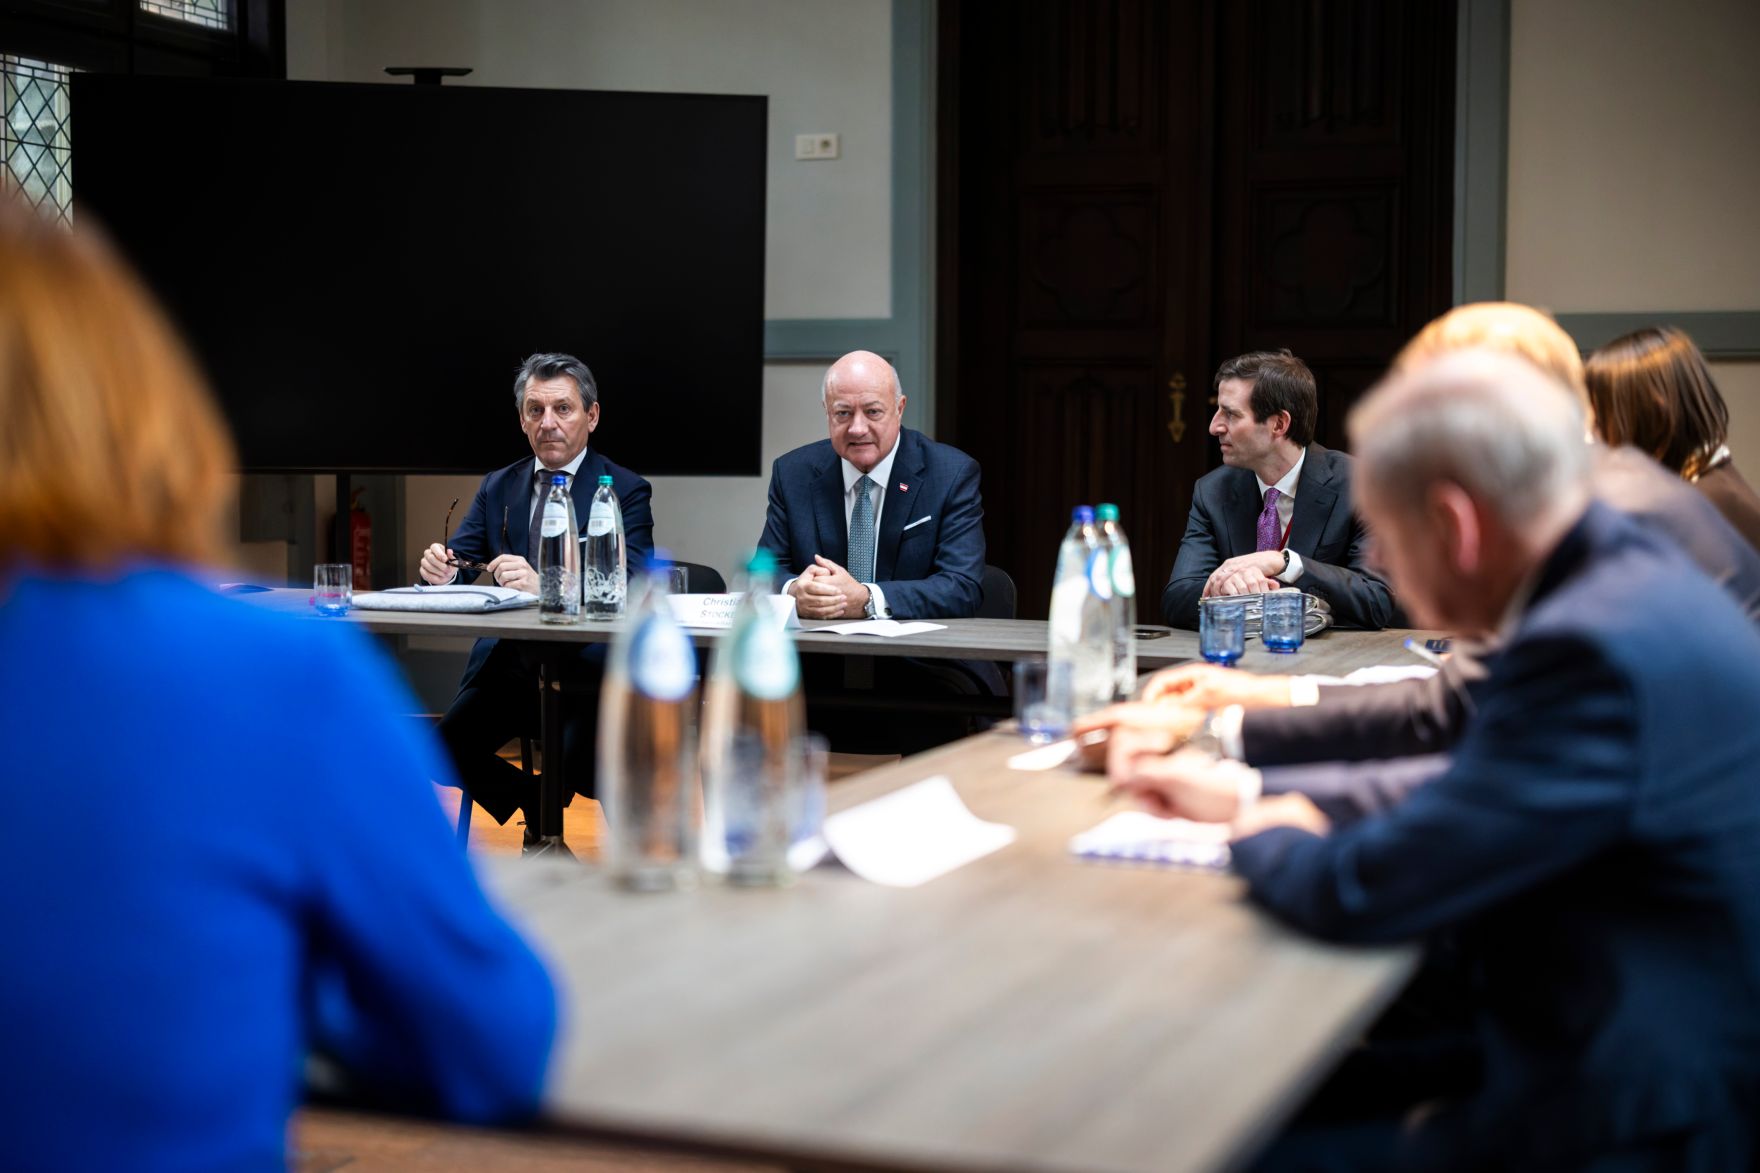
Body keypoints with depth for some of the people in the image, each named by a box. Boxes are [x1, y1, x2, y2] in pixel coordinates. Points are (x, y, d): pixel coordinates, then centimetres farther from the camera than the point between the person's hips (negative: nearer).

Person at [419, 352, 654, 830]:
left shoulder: (625, 491, -1)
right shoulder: (498, 487, 14)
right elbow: (458, 563, 9)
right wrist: (441, 567, -17)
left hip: (587, 669, -5)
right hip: (508, 661, 5)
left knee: (579, 764, -32)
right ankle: (538, 809, 13)